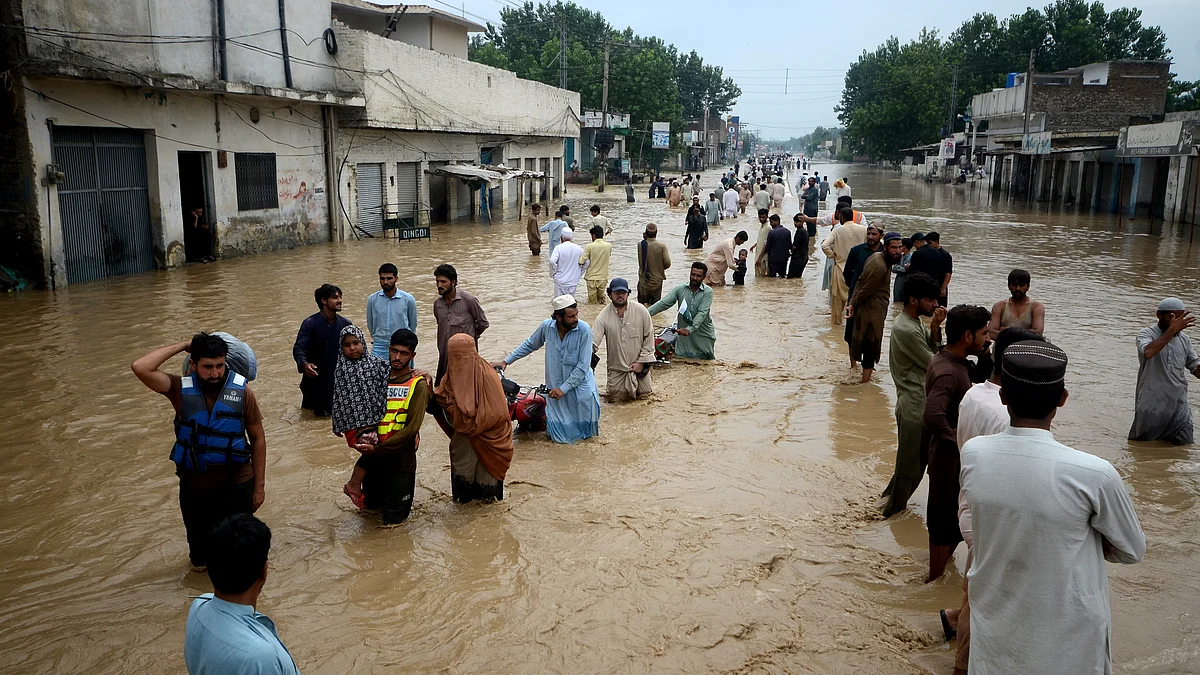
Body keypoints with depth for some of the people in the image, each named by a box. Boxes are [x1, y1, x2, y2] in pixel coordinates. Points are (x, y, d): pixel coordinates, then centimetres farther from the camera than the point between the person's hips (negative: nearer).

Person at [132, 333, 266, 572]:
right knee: (199, 537, 24)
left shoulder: (241, 390, -14)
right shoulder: (181, 389, -13)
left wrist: (259, 485, -4)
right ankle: (200, 560, 57)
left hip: (237, 484, -1)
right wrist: (182, 345, -21)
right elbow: (140, 368, -28)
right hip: (195, 486, 1)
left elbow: (258, 438, -6)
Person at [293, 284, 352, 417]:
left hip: (338, 379, 3)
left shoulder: (345, 324, 0)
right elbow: (298, 348, -18)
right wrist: (304, 364, -37)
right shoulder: (310, 323, -12)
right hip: (315, 378, -3)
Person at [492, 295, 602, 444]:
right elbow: (529, 345, 10)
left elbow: (583, 366, -18)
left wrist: (564, 388, -18)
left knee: (584, 431, 8)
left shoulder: (584, 330, -19)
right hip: (555, 388, 2)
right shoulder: (547, 326, -10)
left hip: (580, 386, -2)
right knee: (559, 435, 8)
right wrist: (506, 361, 9)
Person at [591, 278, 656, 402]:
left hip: (638, 365, 0)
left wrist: (641, 361, -8)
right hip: (616, 368, 0)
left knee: (644, 392, 5)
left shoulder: (641, 311, -10)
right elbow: (593, 342, -16)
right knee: (615, 399, 5)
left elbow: (649, 338, -5)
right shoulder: (604, 316, -12)